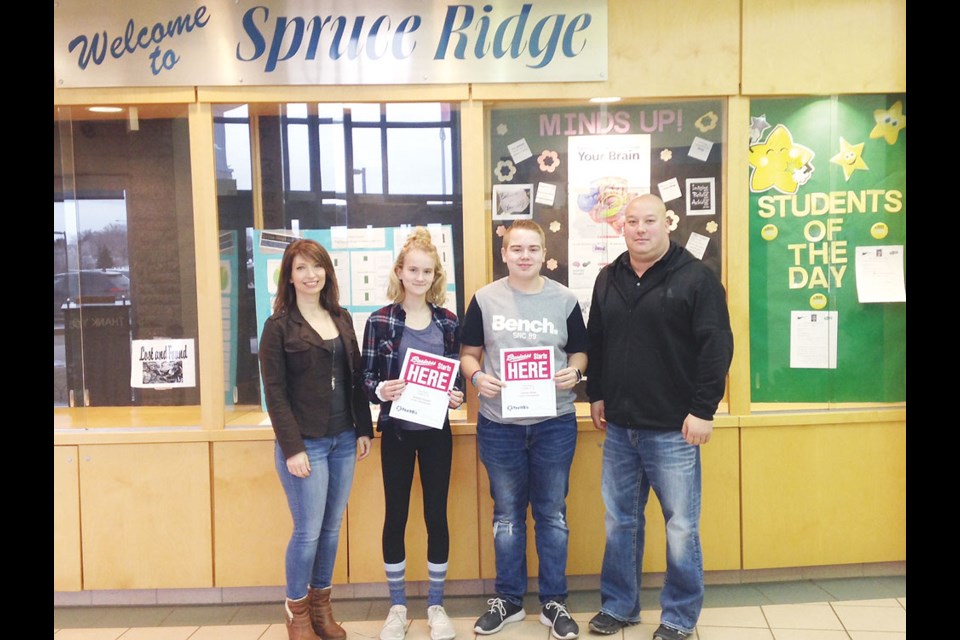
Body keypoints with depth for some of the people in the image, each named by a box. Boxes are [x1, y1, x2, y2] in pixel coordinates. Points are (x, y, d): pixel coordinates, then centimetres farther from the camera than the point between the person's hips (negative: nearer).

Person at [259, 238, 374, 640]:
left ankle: (321, 606, 28)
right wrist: (292, 447, -15)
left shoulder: (342, 318, 10)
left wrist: (364, 429, 6)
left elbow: (356, 378, 12)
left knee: (332, 527, 12)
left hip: (343, 440, 5)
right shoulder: (278, 326, -5)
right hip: (305, 442, -5)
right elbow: (275, 392, -9)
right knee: (308, 530, 0)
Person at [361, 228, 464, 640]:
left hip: (436, 430, 2)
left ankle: (436, 605, 25)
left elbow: (457, 373, 8)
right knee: (395, 515, 8)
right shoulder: (380, 320, -4)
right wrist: (380, 390, -24)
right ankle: (397, 606, 26)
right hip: (396, 431, -1)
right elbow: (366, 377, -3)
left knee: (436, 514, 8)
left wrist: (458, 396, -12)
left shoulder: (448, 321, 2)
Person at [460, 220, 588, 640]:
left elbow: (580, 352, 8)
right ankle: (508, 599, 30)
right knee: (507, 514, 13)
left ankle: (554, 602, 26)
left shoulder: (564, 300, 2)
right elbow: (468, 353, 5)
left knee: (552, 513, 11)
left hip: (554, 423, 0)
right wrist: (476, 377, -15)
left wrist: (574, 372, -13)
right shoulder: (485, 299, 1)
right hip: (498, 425, 0)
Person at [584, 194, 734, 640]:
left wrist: (703, 410, -13)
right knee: (620, 521, 15)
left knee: (681, 527, 7)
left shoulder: (696, 277, -7)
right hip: (619, 427, 5)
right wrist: (596, 394, 13)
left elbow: (717, 347, -11)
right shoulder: (608, 279, 9)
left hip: (673, 429, -4)